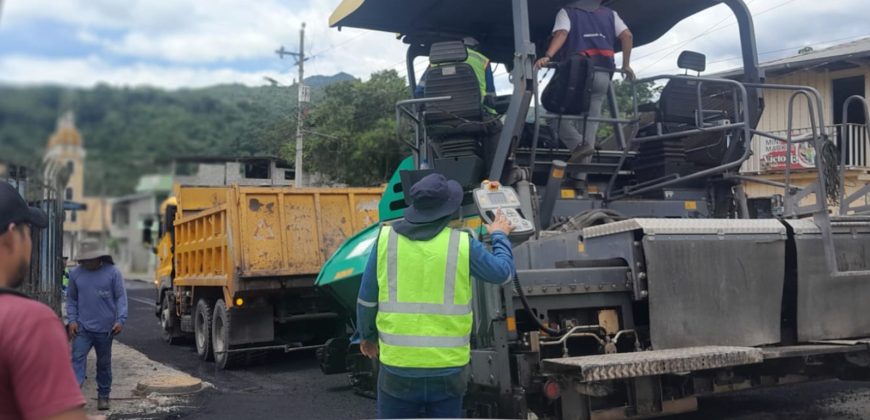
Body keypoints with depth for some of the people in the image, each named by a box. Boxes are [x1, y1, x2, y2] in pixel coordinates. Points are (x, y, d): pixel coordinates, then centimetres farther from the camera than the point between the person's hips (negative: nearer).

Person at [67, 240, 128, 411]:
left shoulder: (112, 273, -4)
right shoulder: (75, 274, 3)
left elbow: (121, 297, -4)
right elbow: (71, 299, 11)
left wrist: (121, 320, -13)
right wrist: (72, 320, 0)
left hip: (105, 328, -1)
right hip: (82, 327, 1)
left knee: (104, 363, 10)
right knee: (77, 359, -11)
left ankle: (103, 395, 23)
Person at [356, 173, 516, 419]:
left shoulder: (386, 238, -3)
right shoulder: (462, 243, -6)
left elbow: (367, 299, 3)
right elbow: (502, 272, 9)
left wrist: (367, 336, 21)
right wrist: (499, 236, 27)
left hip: (398, 366, 1)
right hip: (448, 368, 0)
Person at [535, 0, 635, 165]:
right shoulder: (610, 14, 21)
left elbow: (561, 34, -11)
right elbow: (627, 36, 8)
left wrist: (547, 56, -25)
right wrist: (626, 65, 15)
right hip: (603, 75, 4)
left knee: (555, 116, 5)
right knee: (590, 121, 5)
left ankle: (580, 144, -18)